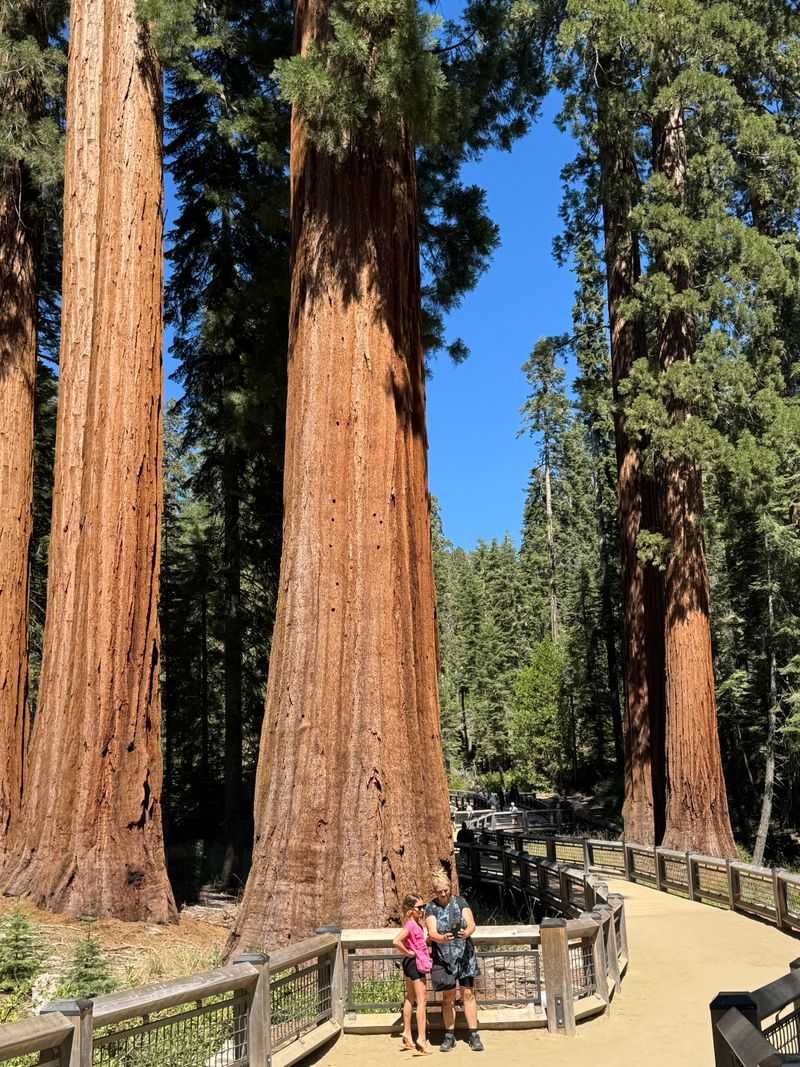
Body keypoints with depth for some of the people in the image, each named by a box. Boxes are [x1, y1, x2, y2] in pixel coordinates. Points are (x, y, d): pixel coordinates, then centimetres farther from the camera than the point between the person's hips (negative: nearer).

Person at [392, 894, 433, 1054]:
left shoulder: (416, 923, 7)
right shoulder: (410, 925, -22)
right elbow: (396, 942, -34)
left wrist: (428, 940, 3)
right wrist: (409, 952, -22)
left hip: (410, 963, 10)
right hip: (415, 962, -10)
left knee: (410, 998, 17)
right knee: (422, 1000, -6)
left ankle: (407, 1034, 26)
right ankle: (421, 1038, -6)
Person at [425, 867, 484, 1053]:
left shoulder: (460, 902, 0)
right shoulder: (431, 908, -2)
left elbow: (472, 924, -9)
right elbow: (431, 933, -13)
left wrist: (466, 933, -31)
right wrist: (441, 938, -35)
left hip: (464, 954, 1)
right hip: (444, 957, -1)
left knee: (468, 993, 0)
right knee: (448, 997, 4)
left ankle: (474, 1035, 6)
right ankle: (449, 1036, 15)